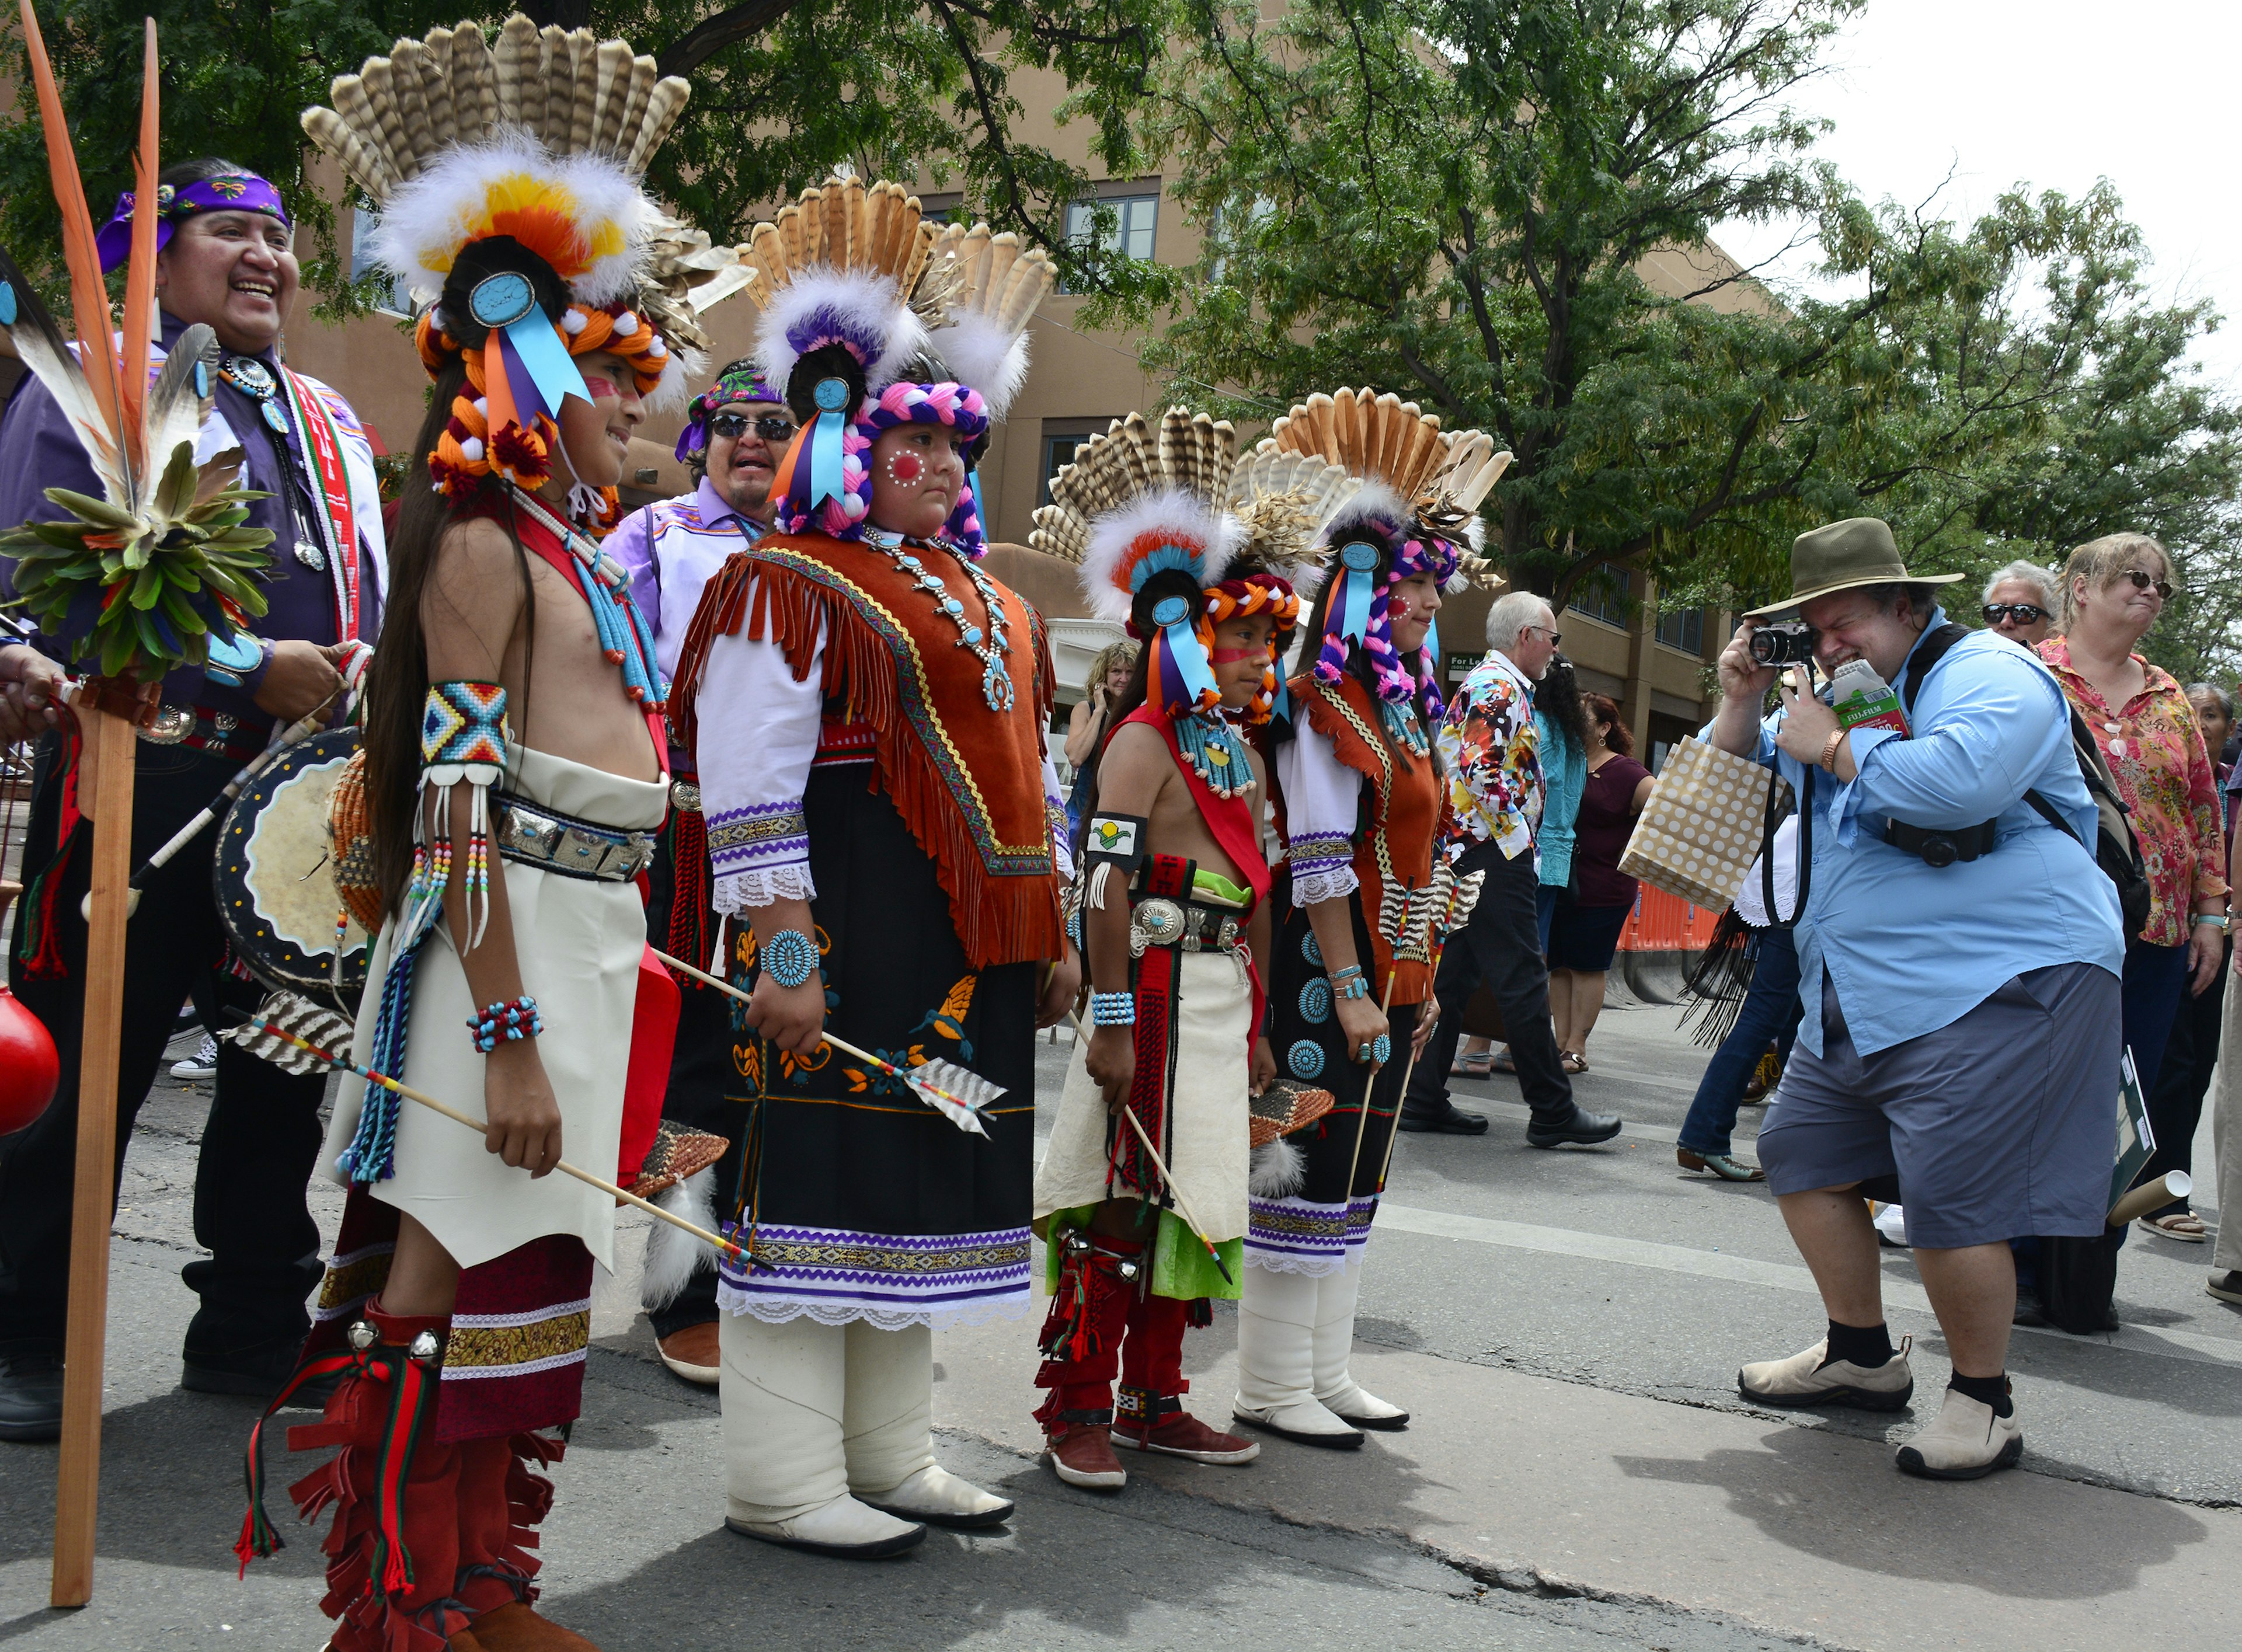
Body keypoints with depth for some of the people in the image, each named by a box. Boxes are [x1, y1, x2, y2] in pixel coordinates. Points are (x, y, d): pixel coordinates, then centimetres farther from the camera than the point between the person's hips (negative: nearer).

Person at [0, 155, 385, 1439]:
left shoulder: (331, 423, 20)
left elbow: (373, 603, 25)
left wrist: (364, 673, 2)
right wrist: (248, 667, -17)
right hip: (147, 789, -6)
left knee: (285, 1068, 11)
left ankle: (254, 1327, 24)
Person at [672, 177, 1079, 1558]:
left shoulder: (993, 604, 20)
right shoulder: (789, 587, -6)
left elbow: (1031, 773, 23)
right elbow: (750, 787, -13)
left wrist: (1055, 930, 18)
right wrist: (781, 953, -20)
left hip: (971, 949, 8)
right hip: (847, 937, -8)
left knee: (928, 1179, 13)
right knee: (821, 1178, -3)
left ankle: (892, 1454, 25)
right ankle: (785, 1481, 7)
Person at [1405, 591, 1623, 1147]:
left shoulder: (1485, 684, 21)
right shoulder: (1500, 689, -13)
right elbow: (1483, 772, -24)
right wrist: (1519, 840, -15)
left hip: (1467, 849, 11)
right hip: (1495, 851, -11)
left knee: (1454, 976, 9)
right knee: (1522, 981, -7)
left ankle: (1424, 1100, 11)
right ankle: (1553, 1112, -3)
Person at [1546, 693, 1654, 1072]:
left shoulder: (1626, 774, -5)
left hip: (1601, 891, -5)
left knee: (1587, 967, 0)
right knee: (1558, 967, 6)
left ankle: (1577, 1048, 6)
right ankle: (1561, 1043, 12)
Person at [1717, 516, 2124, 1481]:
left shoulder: (1988, 673, -7)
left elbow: (1959, 780, -28)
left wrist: (1831, 746, -15)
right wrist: (1742, 702, 6)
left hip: (1996, 982, -10)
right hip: (1861, 996, 10)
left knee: (1949, 1198, -14)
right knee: (1802, 1152, 12)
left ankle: (1985, 1401, 6)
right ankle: (1862, 1356, 28)